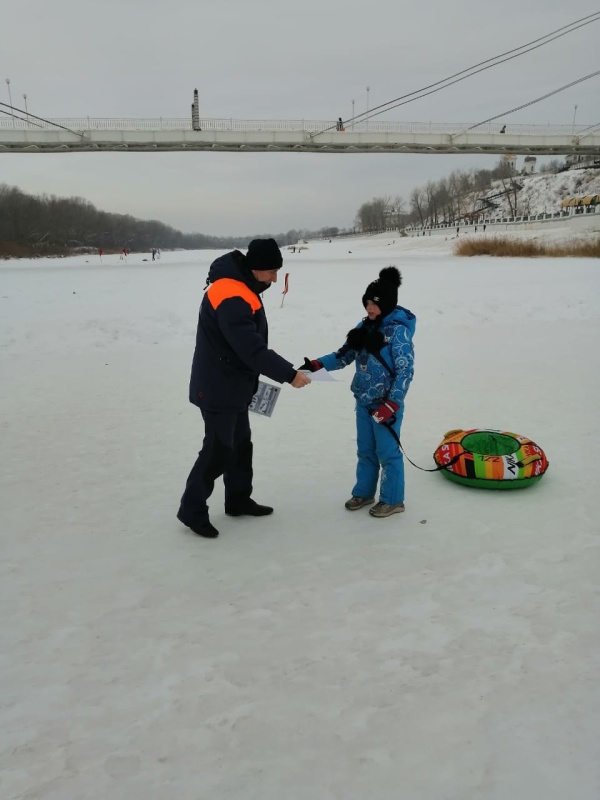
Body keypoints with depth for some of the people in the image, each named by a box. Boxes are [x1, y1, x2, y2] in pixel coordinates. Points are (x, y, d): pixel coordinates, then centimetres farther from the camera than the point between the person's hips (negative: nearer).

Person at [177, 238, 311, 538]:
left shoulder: (242, 287, 8)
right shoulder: (231, 298, -27)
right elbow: (252, 349, -30)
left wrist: (262, 376, 18)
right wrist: (288, 374, -25)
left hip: (233, 385, 10)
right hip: (218, 388, -10)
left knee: (240, 443, 18)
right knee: (218, 448, -2)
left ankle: (239, 500, 32)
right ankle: (192, 510, 12)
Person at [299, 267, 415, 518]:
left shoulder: (398, 331, -15)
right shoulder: (365, 327, 6)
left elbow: (405, 371, -17)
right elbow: (344, 355, 8)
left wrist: (391, 404, -21)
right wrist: (316, 364, -6)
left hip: (386, 404, -7)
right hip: (363, 402, 7)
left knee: (388, 452, 4)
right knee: (365, 450, 18)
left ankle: (393, 500, 19)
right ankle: (364, 492, 34)